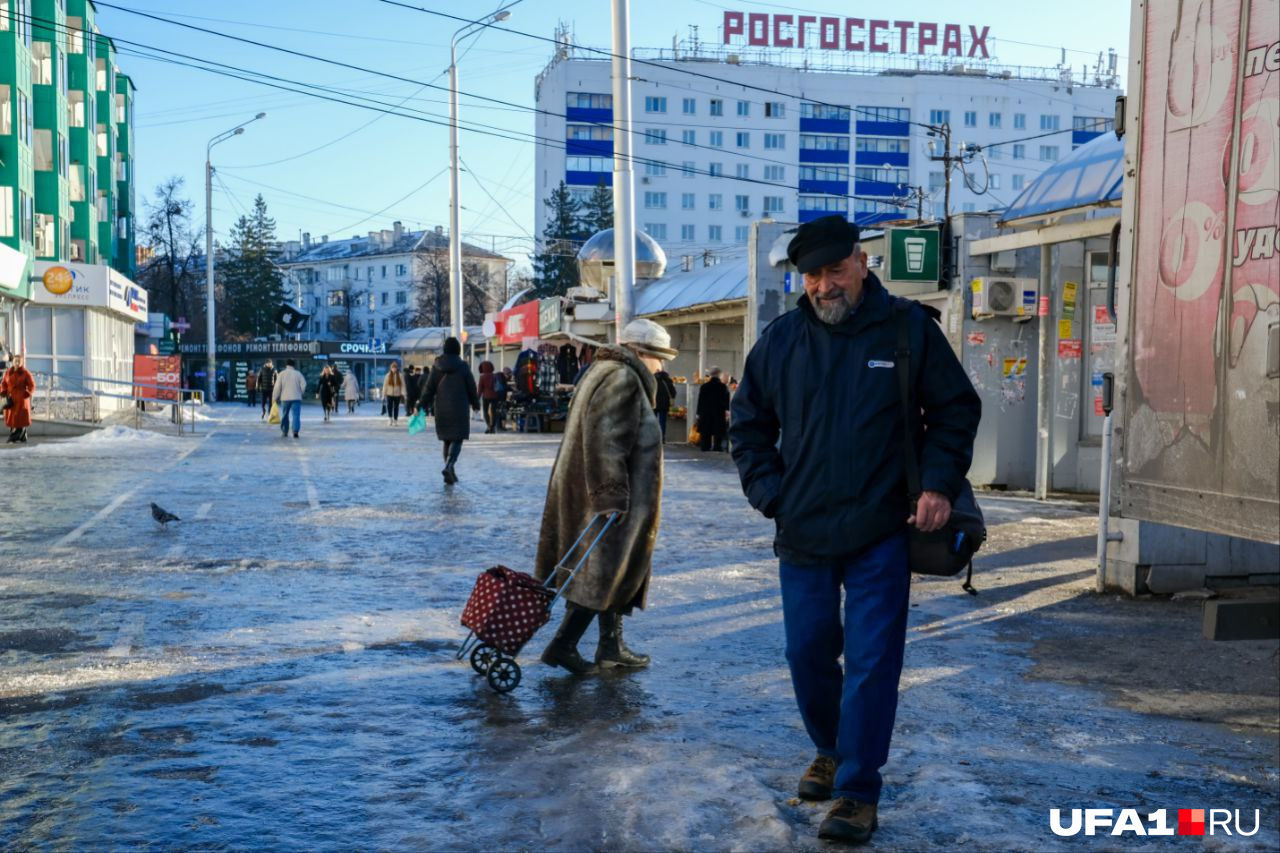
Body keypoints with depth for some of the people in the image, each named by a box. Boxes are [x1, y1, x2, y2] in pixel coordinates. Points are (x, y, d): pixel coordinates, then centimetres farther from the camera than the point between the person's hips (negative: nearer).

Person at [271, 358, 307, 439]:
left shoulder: (282, 374, 1)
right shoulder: (298, 374, 3)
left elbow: (277, 387, -1)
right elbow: (303, 385, 0)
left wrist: (274, 398, 7)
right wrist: (300, 393, 18)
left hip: (285, 398, 1)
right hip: (296, 398, -1)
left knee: (285, 415, 14)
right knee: (296, 415, -6)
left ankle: (284, 431, 20)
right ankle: (295, 431, -22)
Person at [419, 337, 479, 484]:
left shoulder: (436, 366, 1)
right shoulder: (463, 366, -6)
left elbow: (429, 388, 1)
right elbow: (471, 387, -1)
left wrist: (422, 405, 5)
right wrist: (475, 404, 14)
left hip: (441, 410, 4)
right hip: (459, 409, -4)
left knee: (447, 440, 15)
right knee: (457, 439, -3)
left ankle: (450, 473, 18)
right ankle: (448, 466, -26)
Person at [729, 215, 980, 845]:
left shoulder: (909, 328, -3)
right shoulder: (781, 339, 3)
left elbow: (956, 410, 4)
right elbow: (749, 424, 12)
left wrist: (938, 484, -7)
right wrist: (768, 494, 2)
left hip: (881, 534, -3)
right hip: (802, 534, 3)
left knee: (871, 663, -3)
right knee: (808, 654, 12)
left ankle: (857, 791, 8)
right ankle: (831, 752, 37)